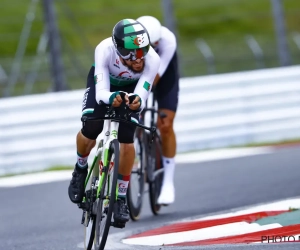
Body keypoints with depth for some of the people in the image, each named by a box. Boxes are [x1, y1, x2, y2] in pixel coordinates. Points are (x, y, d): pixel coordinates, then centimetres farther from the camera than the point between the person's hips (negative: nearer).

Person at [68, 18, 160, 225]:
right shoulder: (105, 50, -39)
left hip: (131, 88, 0)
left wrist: (137, 102, -66)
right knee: (90, 131, -19)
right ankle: (81, 168, 16)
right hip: (103, 81, 0)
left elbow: (141, 94, -42)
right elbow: (101, 92, -43)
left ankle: (121, 197, 1)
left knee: (126, 140, -16)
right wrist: (111, 98, -66)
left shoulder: (152, 59, -37)